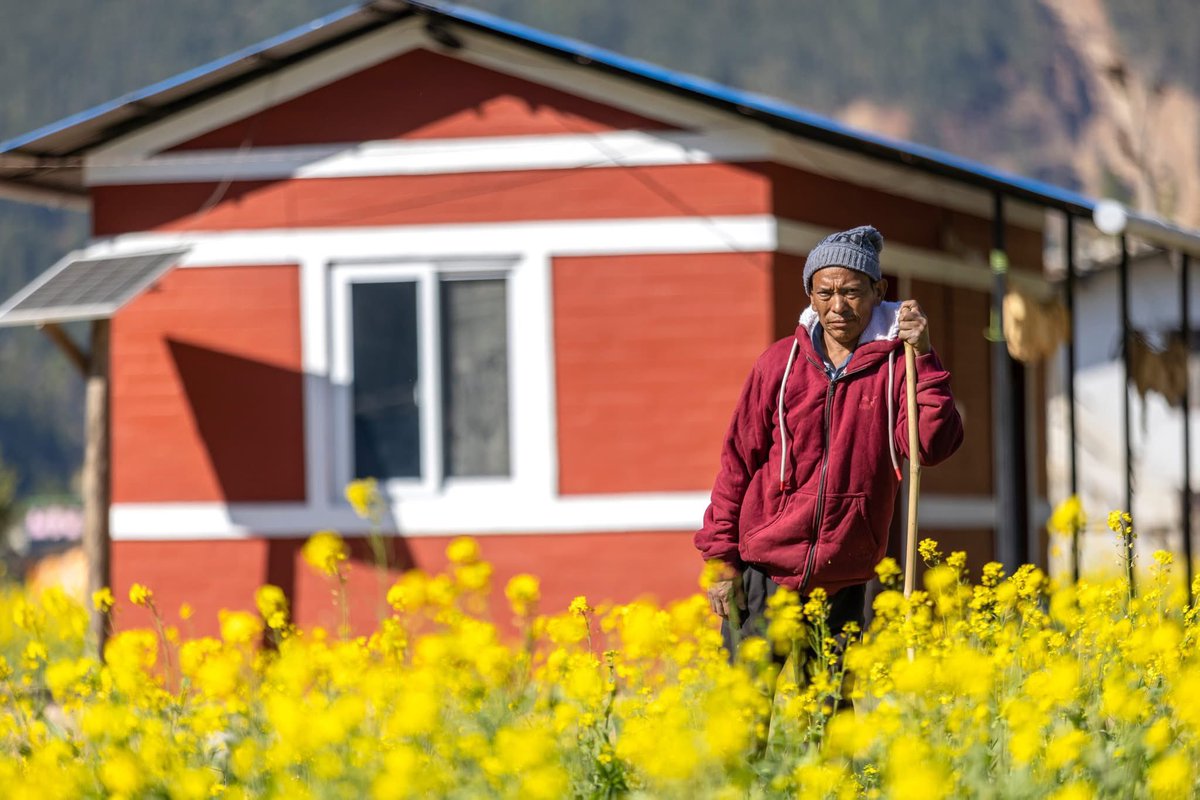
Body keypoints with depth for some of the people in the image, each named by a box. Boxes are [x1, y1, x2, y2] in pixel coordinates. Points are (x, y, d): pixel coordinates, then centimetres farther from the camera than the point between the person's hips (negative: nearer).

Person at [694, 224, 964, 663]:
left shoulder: (896, 364, -1)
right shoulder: (781, 362, 3)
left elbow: (933, 445, -14)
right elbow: (738, 460, 7)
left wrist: (924, 359, -21)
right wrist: (721, 560, 2)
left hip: (843, 581, -1)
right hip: (765, 571, 1)